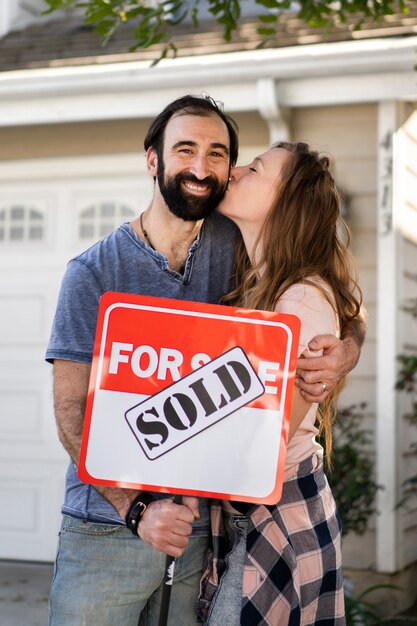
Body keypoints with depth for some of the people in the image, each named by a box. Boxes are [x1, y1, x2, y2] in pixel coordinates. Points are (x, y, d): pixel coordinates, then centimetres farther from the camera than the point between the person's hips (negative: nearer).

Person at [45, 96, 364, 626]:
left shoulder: (236, 246, 1)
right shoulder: (93, 272, -6)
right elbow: (72, 412, -11)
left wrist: (345, 352, -15)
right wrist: (135, 508, -23)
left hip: (200, 522, 2)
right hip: (107, 527, -2)